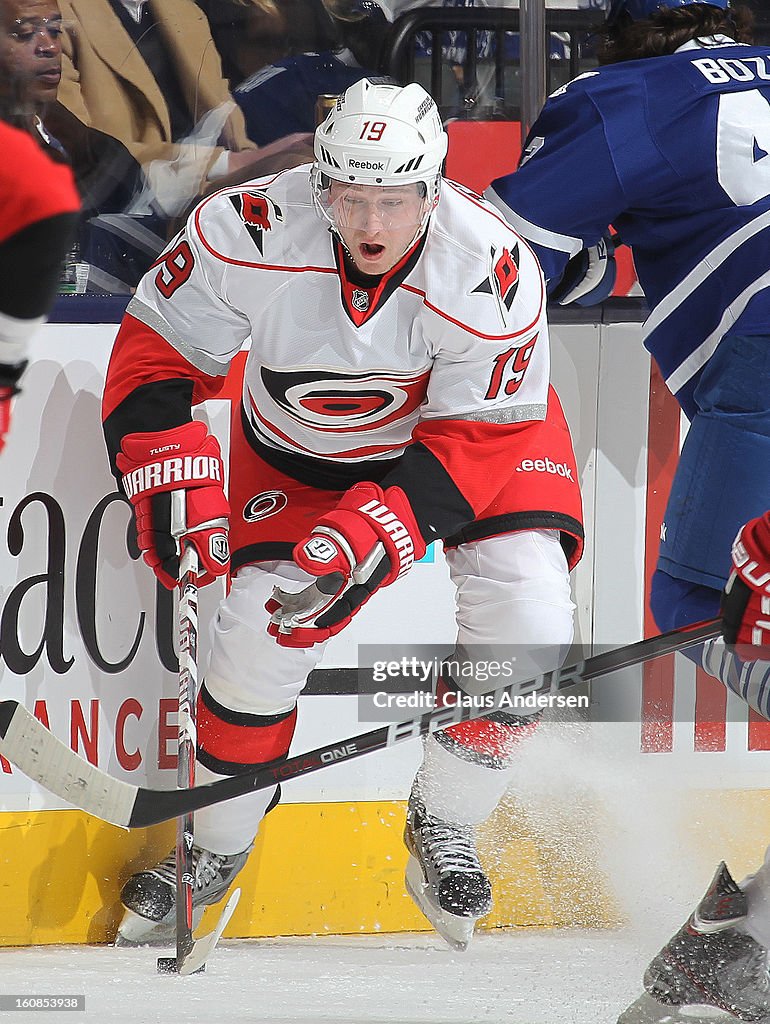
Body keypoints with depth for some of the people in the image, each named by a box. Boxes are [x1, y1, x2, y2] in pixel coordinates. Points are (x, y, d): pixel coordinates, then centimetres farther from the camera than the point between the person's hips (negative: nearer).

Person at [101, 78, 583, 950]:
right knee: (261, 634, -13)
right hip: (297, 450, 1)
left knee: (527, 624, -20)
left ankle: (442, 825, 4)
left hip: (479, 427, -1)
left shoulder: (491, 273, -33)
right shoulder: (254, 233, -31)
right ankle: (215, 847, 13)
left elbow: (470, 440, -26)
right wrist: (172, 479, -29)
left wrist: (374, 535, -36)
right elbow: (155, 352, -17)